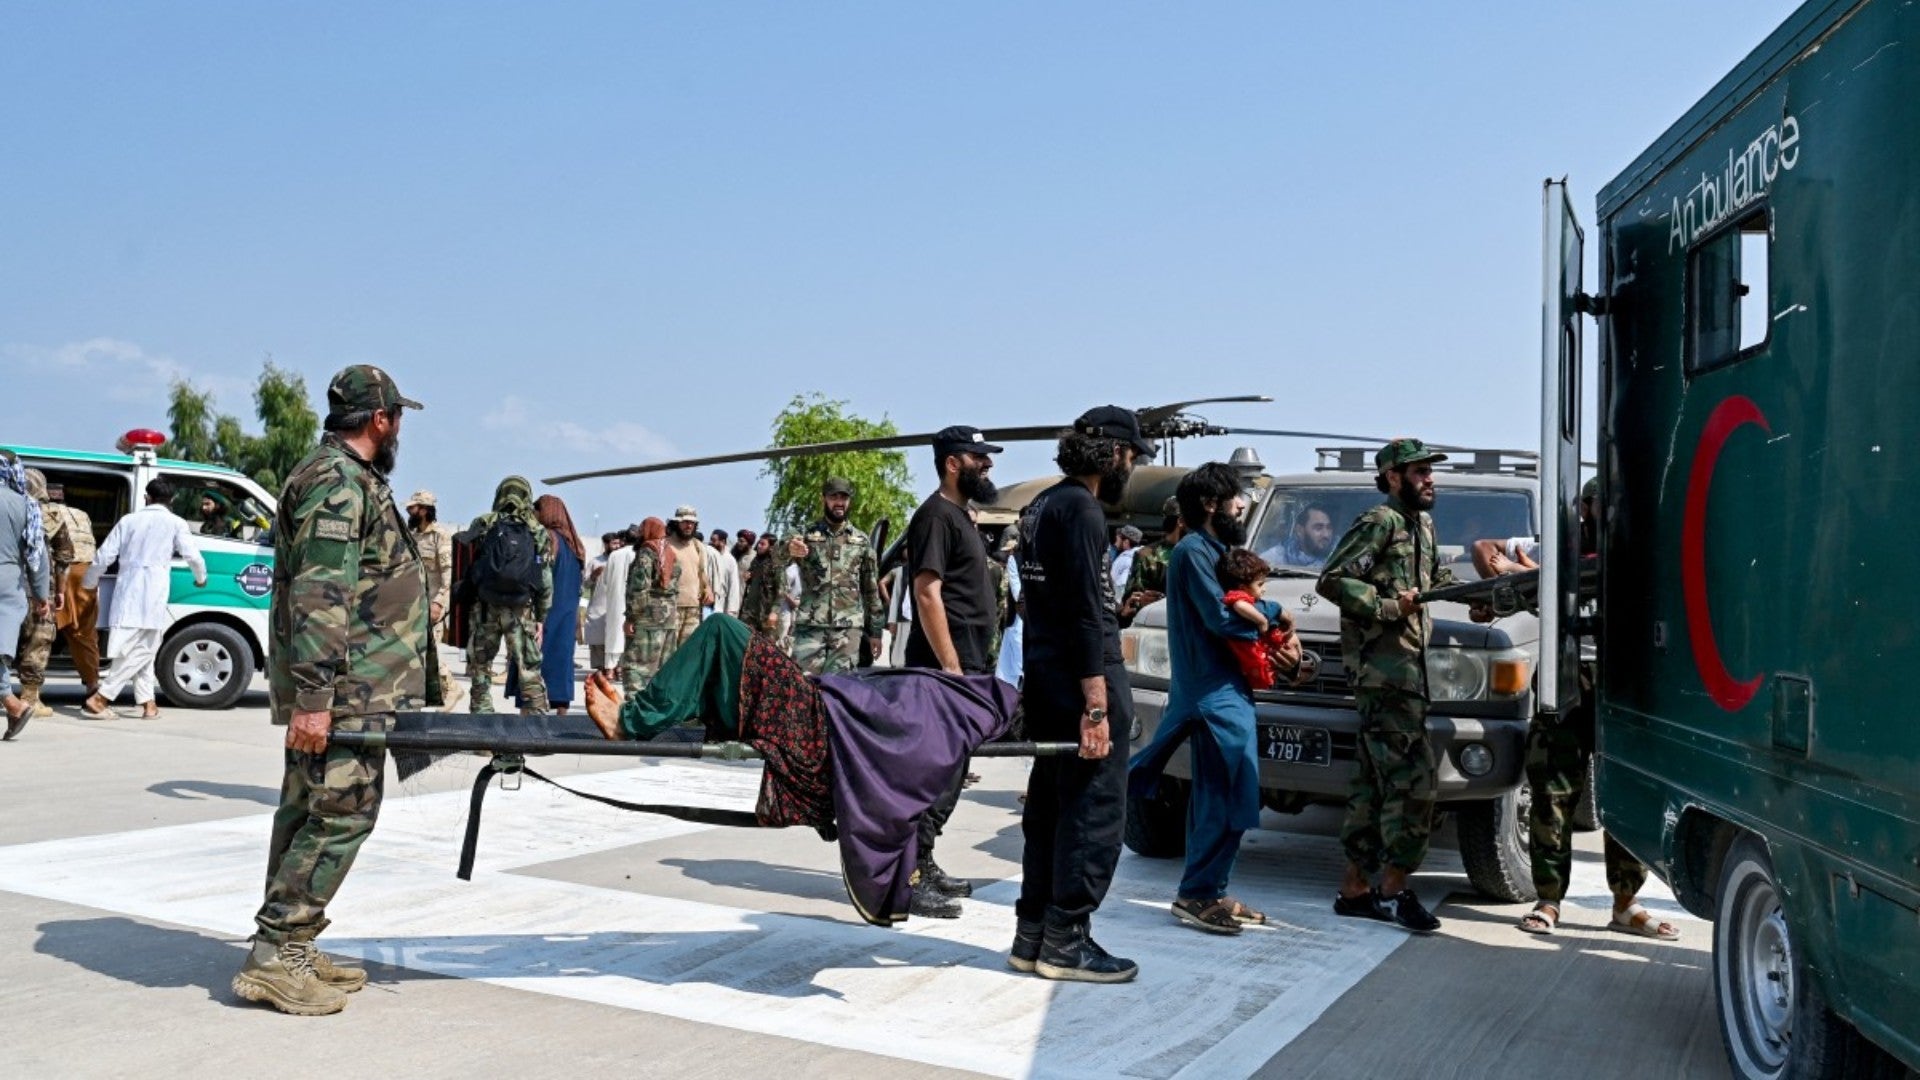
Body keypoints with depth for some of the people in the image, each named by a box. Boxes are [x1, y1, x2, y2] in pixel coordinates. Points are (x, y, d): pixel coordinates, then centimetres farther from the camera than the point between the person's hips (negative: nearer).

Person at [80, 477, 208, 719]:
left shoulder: (128, 520, 12)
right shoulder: (175, 524, 2)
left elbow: (104, 556, 11)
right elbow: (193, 556, -4)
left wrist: (90, 582, 26)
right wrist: (201, 578, 16)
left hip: (126, 593, 5)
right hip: (151, 598, -5)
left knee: (134, 650, 15)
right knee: (142, 650, 0)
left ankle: (147, 702, 15)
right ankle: (98, 700, -8)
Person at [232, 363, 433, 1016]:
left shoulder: (349, 479, 20)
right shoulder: (338, 483, -14)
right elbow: (319, 597, -23)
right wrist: (313, 696, -27)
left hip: (341, 690, 11)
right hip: (345, 690, -11)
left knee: (309, 809, 13)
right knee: (341, 813, -8)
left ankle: (288, 950, 21)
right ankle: (273, 957, -4)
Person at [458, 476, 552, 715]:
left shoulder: (484, 525, 2)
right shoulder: (538, 533, 2)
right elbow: (546, 581, 2)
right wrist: (541, 617, 8)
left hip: (485, 607, 0)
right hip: (521, 611, 0)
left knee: (480, 668, 12)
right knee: (529, 671, 1)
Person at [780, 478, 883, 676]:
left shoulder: (862, 541, 11)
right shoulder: (807, 535, 5)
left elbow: (871, 587, 13)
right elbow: (778, 559, -15)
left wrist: (875, 630, 9)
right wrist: (789, 550, -39)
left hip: (848, 626, 1)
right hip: (810, 625, -1)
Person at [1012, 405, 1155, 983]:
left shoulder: (1042, 506, 16)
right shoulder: (1081, 508, -14)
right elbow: (1085, 612, -20)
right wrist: (1096, 706, -22)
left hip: (1044, 676, 10)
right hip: (1085, 679, -10)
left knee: (1050, 807, 14)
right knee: (1095, 810, -3)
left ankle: (1033, 935, 20)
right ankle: (1066, 941, 3)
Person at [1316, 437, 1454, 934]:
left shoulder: (1422, 525, 20)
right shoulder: (1379, 523, -8)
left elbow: (1433, 576, 30)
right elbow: (1332, 580, -15)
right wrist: (1389, 606, -16)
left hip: (1406, 664, 9)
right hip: (1382, 665, -9)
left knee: (1377, 778, 10)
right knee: (1411, 776, -11)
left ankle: (1356, 887, 16)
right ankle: (1394, 890, -5)